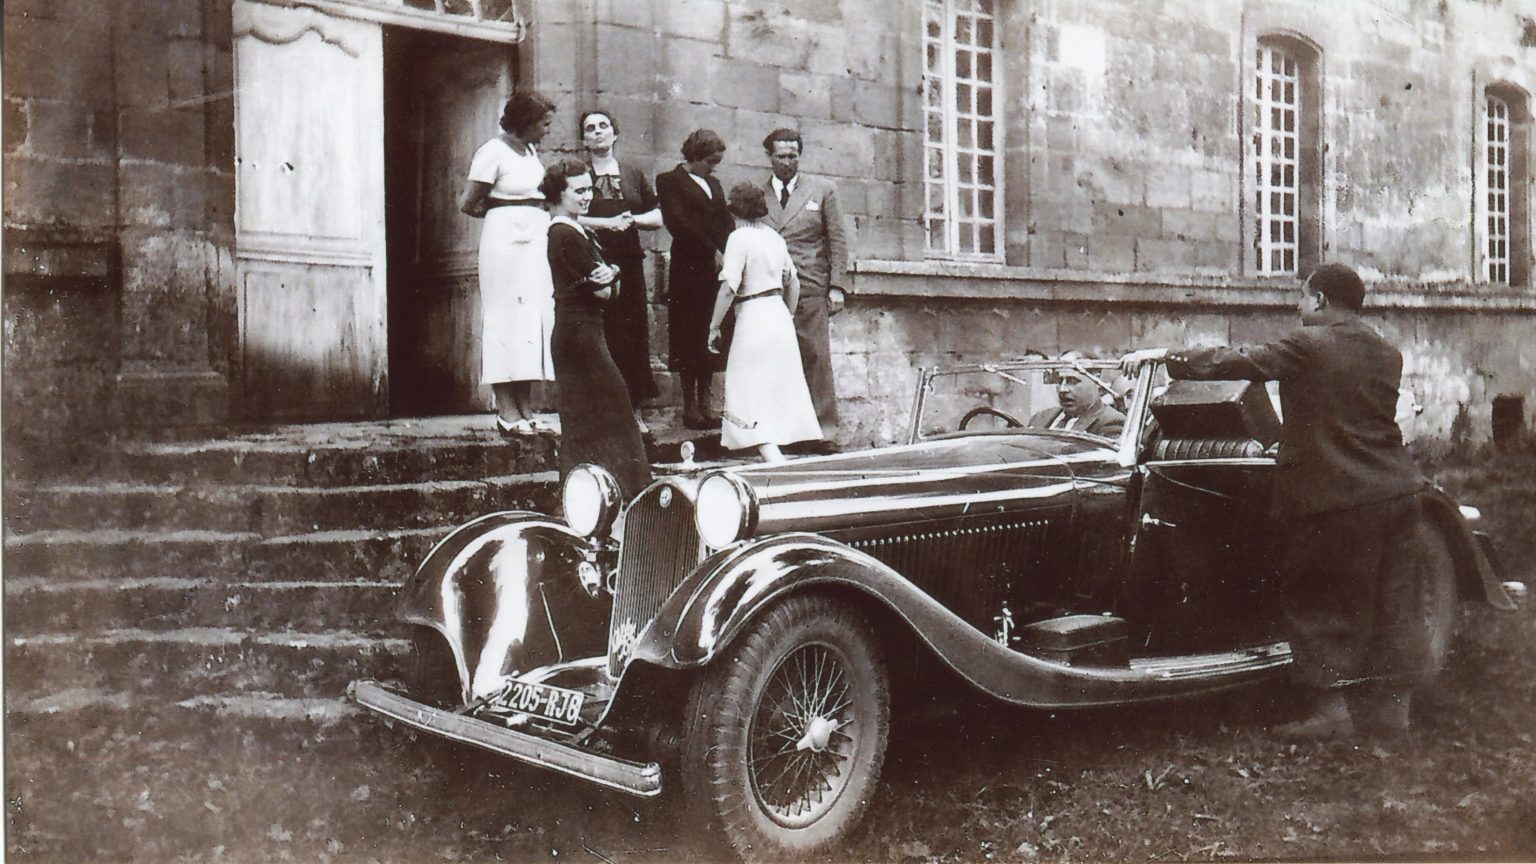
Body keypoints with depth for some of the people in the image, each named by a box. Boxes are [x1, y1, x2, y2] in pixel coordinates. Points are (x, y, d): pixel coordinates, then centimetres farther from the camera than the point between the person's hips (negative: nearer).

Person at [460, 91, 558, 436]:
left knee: (533, 323, 6)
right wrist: (502, 213, 5)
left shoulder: (531, 151, 16)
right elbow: (468, 204, -8)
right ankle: (507, 412, -2)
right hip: (506, 241, -8)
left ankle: (525, 411, 10)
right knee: (506, 321, -5)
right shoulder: (494, 152, -8)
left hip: (535, 242, 8)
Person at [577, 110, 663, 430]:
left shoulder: (633, 174, 17)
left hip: (629, 263, 3)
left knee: (633, 335, -1)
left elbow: (657, 218, 17)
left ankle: (633, 409, 3)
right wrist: (607, 223, -11)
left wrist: (632, 219, -2)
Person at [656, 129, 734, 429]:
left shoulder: (714, 185, 22)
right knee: (690, 338, -3)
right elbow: (677, 222, -11)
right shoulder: (669, 181, 0)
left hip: (716, 270, 6)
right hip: (689, 270, -6)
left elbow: (727, 222, 16)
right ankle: (690, 406, 2)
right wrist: (711, 251, -13)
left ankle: (705, 403, 11)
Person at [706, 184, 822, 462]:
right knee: (778, 393, 15)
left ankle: (775, 463, -18)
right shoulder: (774, 236, 10)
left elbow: (728, 288, -17)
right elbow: (793, 283, 17)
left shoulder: (739, 237, -10)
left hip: (753, 316, -7)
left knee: (751, 398, -5)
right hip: (780, 314, 7)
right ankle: (776, 457, 18)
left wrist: (714, 327, -9)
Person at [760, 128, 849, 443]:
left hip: (810, 288, -1)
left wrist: (836, 287, 0)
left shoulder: (823, 190, 11)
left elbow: (837, 241, 9)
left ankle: (824, 425, 1)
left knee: (816, 356, -5)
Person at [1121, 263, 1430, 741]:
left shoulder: (1307, 346, -11)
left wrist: (1164, 355, -1)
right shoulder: (1388, 354, 9)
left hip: (1333, 498, -6)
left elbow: (1232, 363, -10)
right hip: (1398, 490, 7)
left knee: (1319, 604, 4)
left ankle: (1330, 710, 3)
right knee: (1388, 604, 14)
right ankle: (1391, 702, 20)